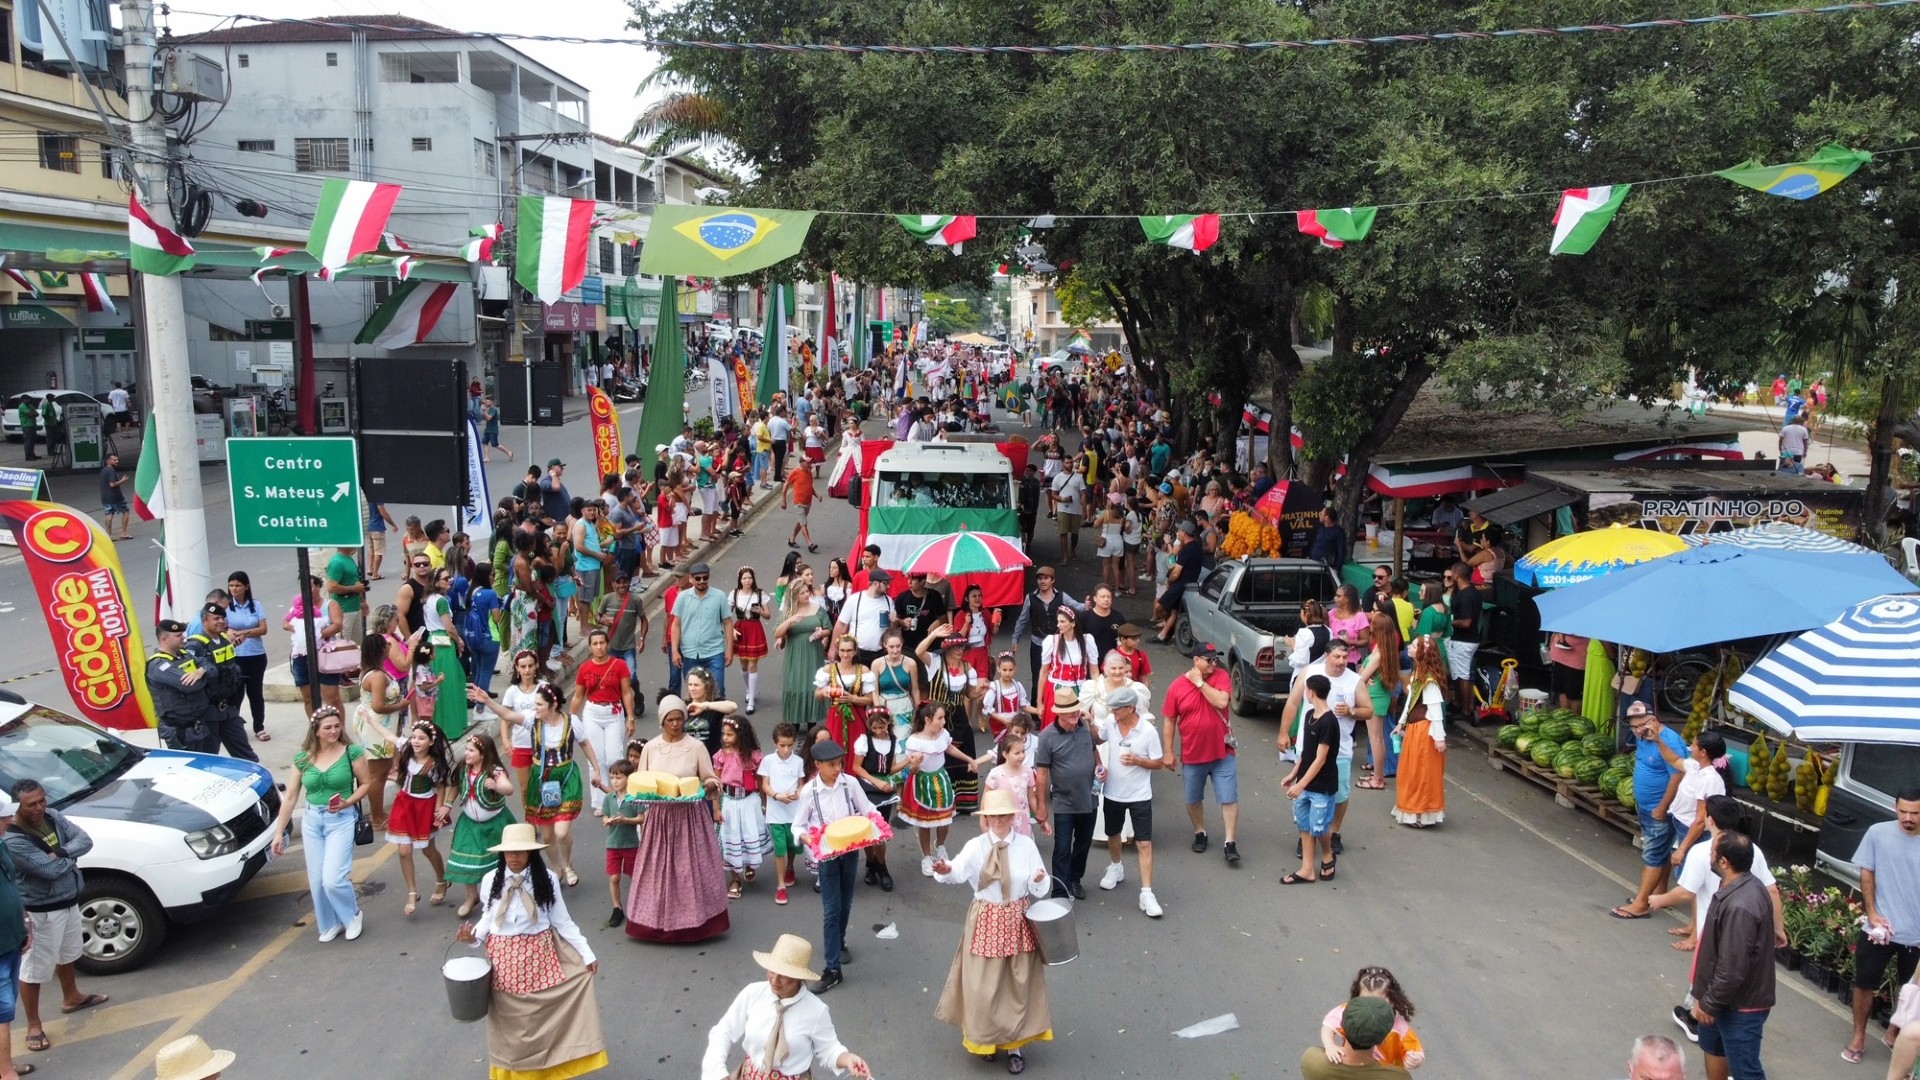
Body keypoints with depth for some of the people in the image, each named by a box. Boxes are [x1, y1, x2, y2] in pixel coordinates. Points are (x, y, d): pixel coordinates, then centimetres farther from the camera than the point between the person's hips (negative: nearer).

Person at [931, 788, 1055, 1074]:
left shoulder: (1026, 844, -5)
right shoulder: (976, 846, -9)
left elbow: (1037, 888, -3)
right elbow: (960, 871, -27)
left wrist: (1039, 880, -27)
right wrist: (946, 871, -50)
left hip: (1018, 922, 1)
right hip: (986, 922, -1)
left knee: (1018, 984, 9)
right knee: (983, 985, 4)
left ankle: (1013, 1045, 24)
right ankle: (986, 1039, 28)